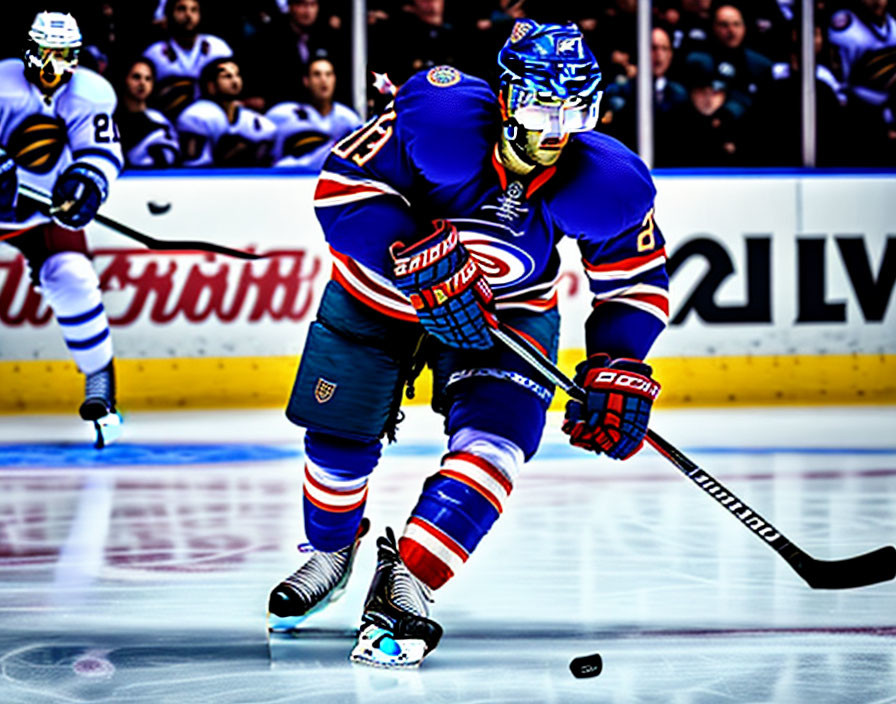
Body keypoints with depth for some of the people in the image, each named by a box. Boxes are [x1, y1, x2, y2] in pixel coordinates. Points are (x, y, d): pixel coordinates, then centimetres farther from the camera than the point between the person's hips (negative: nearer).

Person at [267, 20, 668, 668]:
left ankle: (406, 578, -17)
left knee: (496, 438, -22)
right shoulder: (441, 119, -34)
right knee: (342, 436, 6)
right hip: (380, 291, -1)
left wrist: (617, 369, -21)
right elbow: (343, 184, -30)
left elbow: (635, 282, -9)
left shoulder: (605, 184, -23)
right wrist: (420, 258, -39)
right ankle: (330, 554, 37)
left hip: (509, 309, 1)